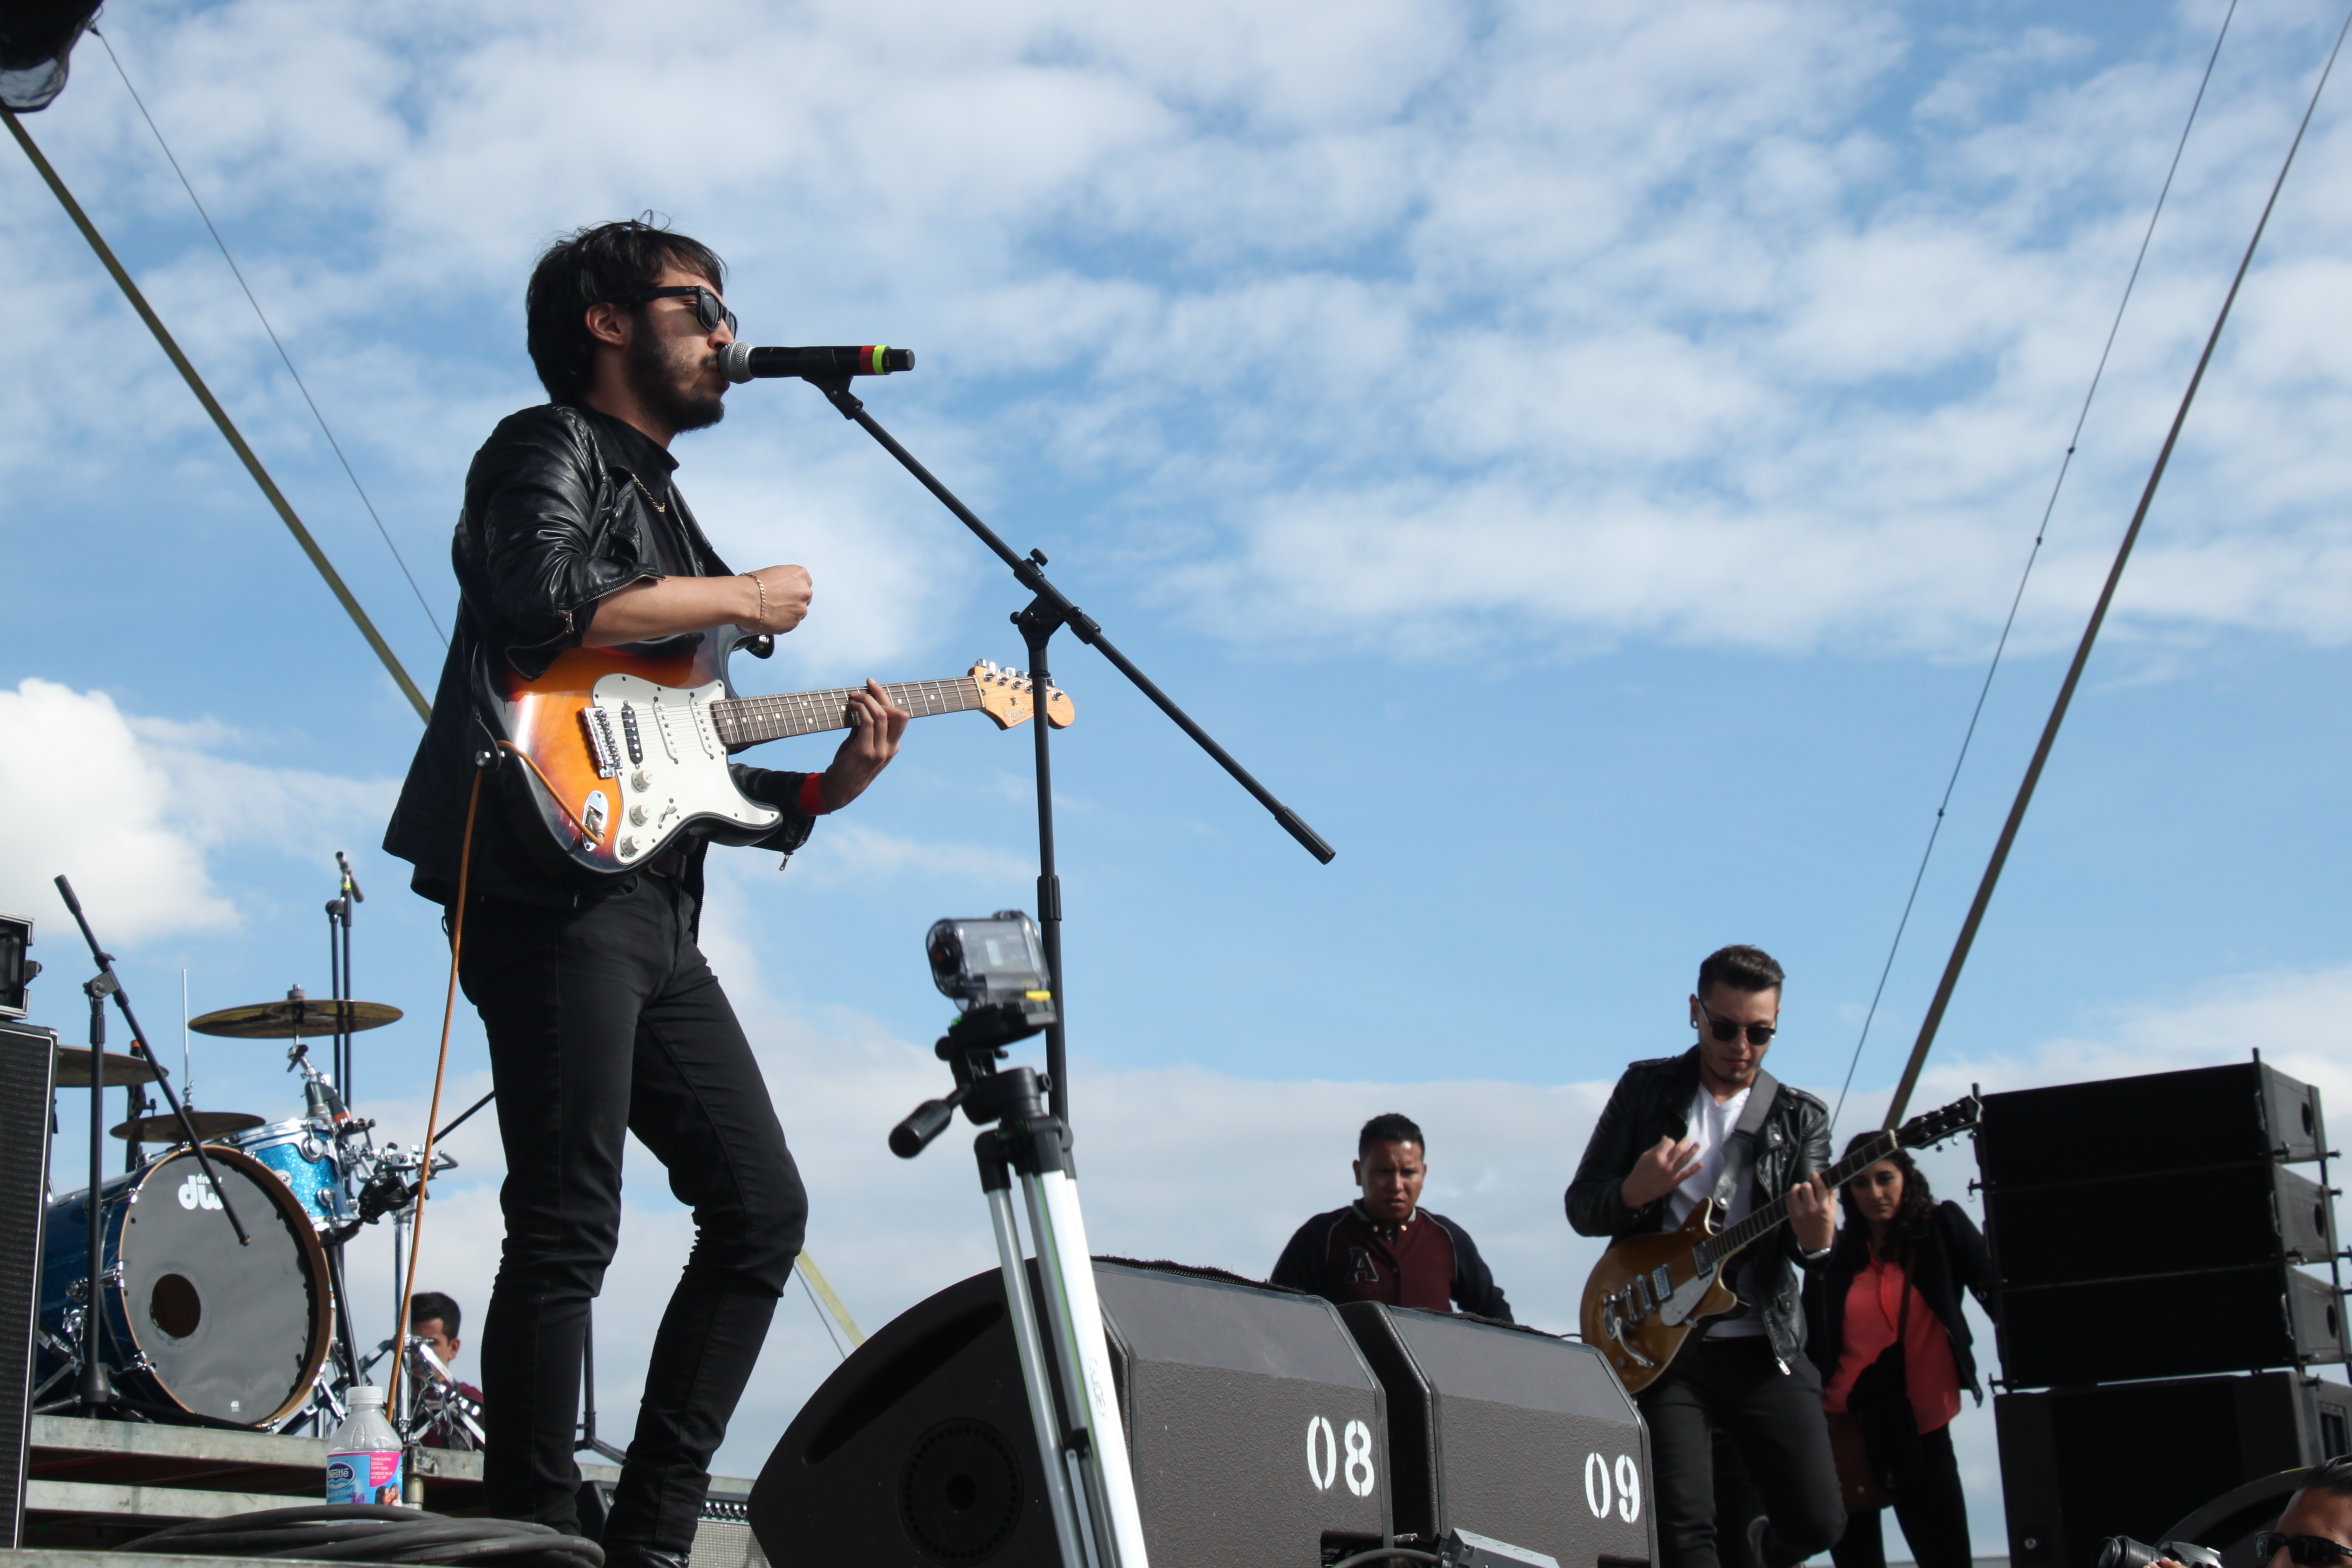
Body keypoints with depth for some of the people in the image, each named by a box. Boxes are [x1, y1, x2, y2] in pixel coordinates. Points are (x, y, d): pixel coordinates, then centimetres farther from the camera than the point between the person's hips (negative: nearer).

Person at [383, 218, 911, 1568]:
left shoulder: (663, 507, 28)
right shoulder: (548, 451, 4)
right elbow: (542, 599, -21)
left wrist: (822, 789, 10)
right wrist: (742, 599, -9)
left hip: (656, 910, 9)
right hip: (553, 886, -9)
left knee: (762, 1206, 5)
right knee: (568, 1227, -12)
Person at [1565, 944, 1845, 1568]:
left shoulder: (1800, 1117, 7)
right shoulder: (1645, 1090, 6)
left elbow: (1818, 1224, -2)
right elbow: (1580, 1206, 6)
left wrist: (1816, 1241, -27)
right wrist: (1632, 1194, -16)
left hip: (1765, 1348, 1)